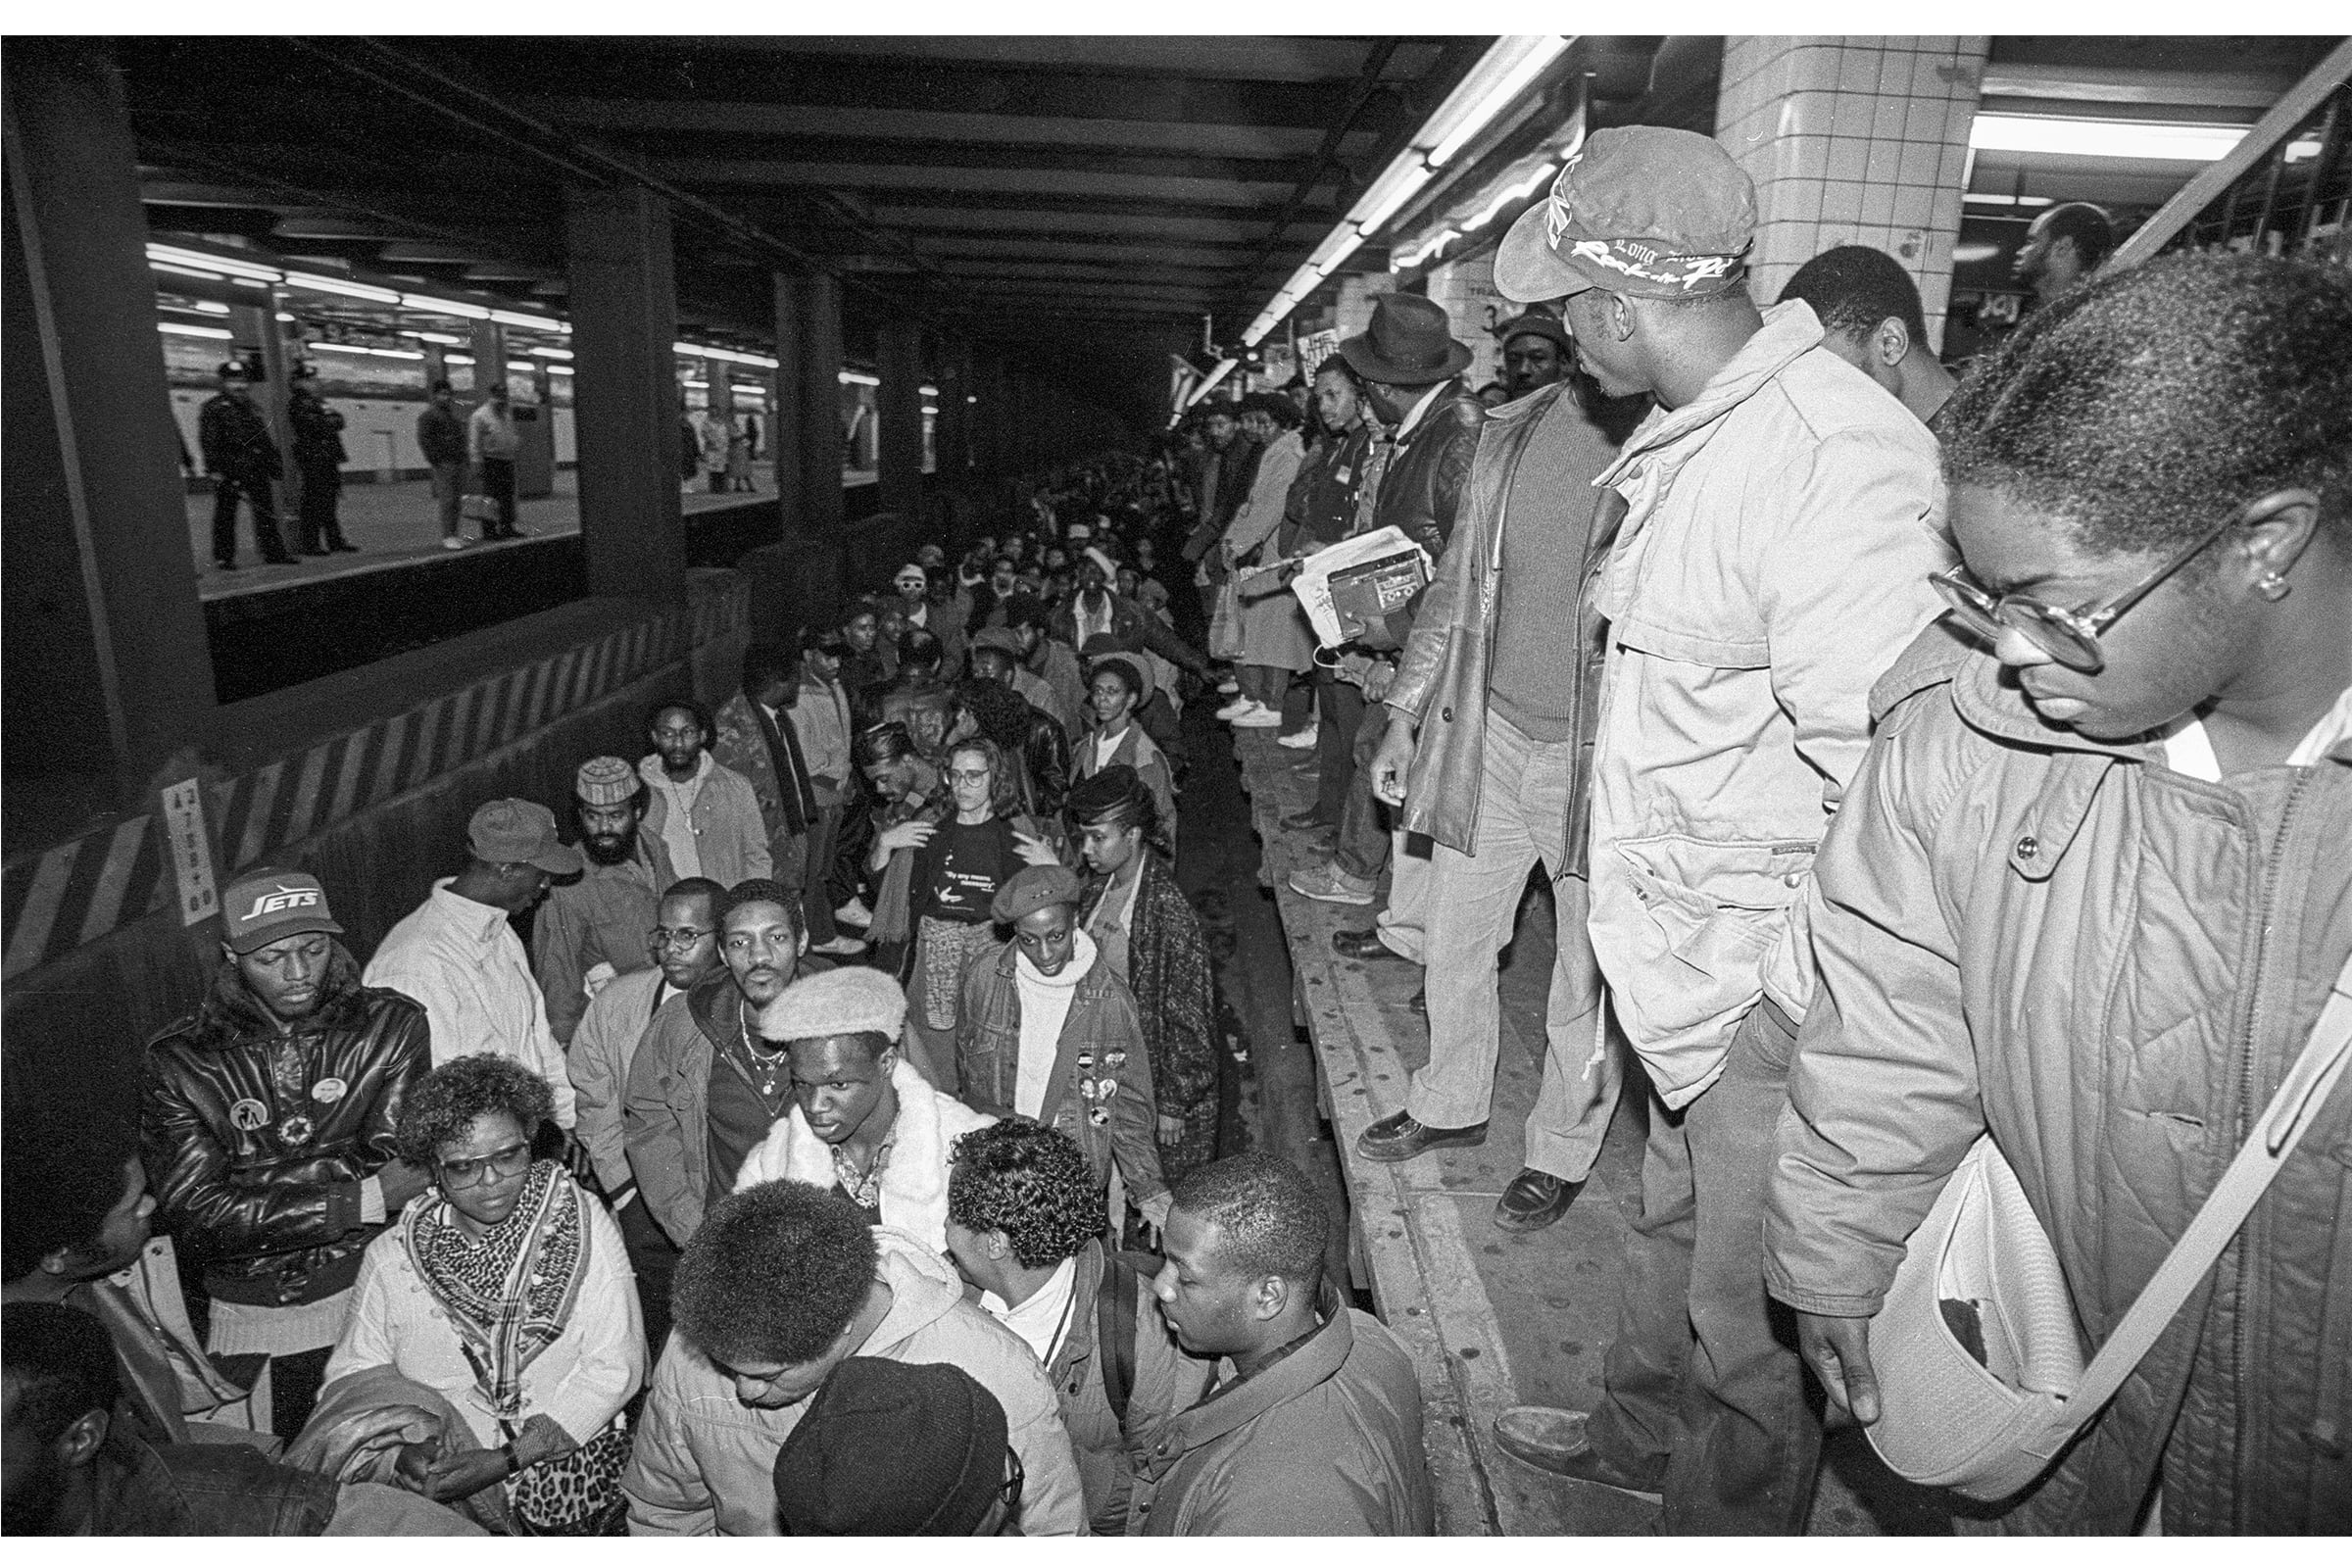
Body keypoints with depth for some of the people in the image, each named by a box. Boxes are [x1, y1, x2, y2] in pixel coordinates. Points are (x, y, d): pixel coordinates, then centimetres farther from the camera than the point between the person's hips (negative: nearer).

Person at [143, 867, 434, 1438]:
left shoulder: (390, 1025, -2)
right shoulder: (180, 1062, -2)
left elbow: (389, 1165, -11)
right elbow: (195, 1220, -11)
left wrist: (249, 1192, -17)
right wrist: (360, 1201, -18)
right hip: (250, 1321, 1)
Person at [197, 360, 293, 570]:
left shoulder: (252, 408, 19)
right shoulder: (213, 408, -1)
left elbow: (266, 439, 24)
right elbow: (207, 442, -8)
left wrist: (275, 461, 17)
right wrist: (215, 469, -16)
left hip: (257, 469, 6)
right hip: (228, 471, -6)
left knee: (266, 511, 5)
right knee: (225, 514, 0)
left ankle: (273, 552, 10)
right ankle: (224, 557, 4)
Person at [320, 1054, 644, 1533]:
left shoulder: (584, 1225, -4)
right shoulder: (391, 1255, 3)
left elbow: (613, 1367, -7)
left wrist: (505, 1460, -14)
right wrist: (397, 1447, -15)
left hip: (567, 1455, -1)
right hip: (436, 1470, 1)